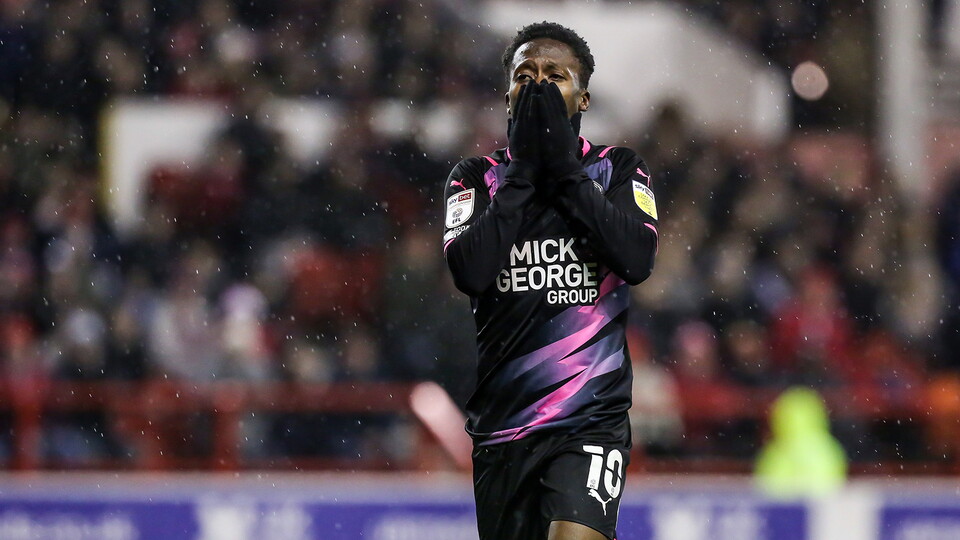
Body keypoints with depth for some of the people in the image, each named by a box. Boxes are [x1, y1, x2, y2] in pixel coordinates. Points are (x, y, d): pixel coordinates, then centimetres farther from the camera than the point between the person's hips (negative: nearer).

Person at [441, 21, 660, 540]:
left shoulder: (618, 169, 7)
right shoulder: (477, 177, 8)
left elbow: (638, 259, -12)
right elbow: (469, 271, -11)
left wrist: (565, 168, -10)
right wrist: (523, 170, -10)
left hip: (591, 418, -2)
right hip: (501, 427, 2)